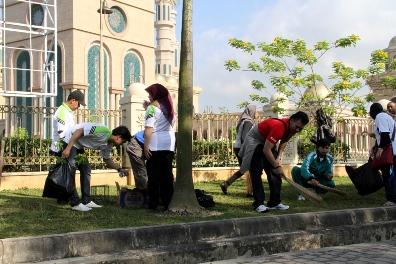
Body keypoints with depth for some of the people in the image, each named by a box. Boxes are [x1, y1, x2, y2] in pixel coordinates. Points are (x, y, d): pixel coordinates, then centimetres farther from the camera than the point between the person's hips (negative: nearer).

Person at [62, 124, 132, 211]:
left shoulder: (108, 145, 2)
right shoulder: (103, 131, -27)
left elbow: (107, 159, 19)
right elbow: (79, 131, -29)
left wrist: (119, 169, 8)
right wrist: (68, 148, -31)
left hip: (79, 146, 10)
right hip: (70, 141, -10)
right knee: (71, 172, -10)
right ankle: (75, 203, -7)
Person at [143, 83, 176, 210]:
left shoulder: (153, 107, -7)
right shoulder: (169, 107, 15)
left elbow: (149, 129, -14)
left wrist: (146, 145, -12)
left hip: (156, 146, -6)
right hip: (169, 145, 6)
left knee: (154, 175, 0)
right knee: (167, 174, 7)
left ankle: (153, 203, 2)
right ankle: (167, 202, 8)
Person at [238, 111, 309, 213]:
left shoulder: (292, 128, -11)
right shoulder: (279, 127, -37)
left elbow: (284, 141, 7)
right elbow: (266, 150, -36)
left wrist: (278, 158, -8)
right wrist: (276, 166, -28)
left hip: (268, 142, 8)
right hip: (255, 141, -8)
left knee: (275, 173, 2)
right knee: (257, 173, -14)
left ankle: (275, 202, 7)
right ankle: (259, 203, -12)